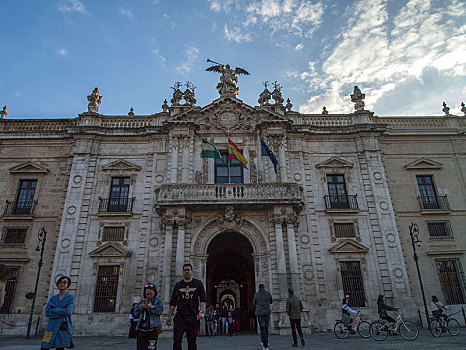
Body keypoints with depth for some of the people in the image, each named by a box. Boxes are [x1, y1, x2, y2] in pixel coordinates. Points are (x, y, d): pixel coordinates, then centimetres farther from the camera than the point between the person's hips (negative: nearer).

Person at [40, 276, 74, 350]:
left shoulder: (71, 297, 3)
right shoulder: (53, 298, 12)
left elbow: (67, 311, -12)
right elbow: (47, 313, -2)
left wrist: (53, 310, -3)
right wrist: (61, 313, -12)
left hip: (64, 328, -3)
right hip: (52, 327, 3)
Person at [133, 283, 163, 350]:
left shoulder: (158, 301, 7)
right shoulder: (142, 302, 18)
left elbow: (160, 311, -8)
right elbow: (135, 313, 8)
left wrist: (151, 307, -22)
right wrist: (141, 307, -11)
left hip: (152, 328, -4)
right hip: (141, 328, 4)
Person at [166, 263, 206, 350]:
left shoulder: (198, 283, 7)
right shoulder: (178, 285, 12)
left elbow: (203, 299, -1)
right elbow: (173, 302, 12)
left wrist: (201, 311, -15)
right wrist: (169, 316, 6)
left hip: (193, 317, -1)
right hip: (180, 317, 1)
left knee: (192, 341, 5)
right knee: (177, 340, -8)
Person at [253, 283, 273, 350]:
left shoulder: (256, 294, -4)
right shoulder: (268, 293, 0)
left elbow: (254, 303, 11)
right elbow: (271, 301, 15)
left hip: (260, 313, -2)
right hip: (267, 313, 2)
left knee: (262, 329, -2)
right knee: (266, 328, 19)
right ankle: (265, 342, 31)